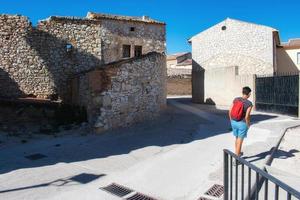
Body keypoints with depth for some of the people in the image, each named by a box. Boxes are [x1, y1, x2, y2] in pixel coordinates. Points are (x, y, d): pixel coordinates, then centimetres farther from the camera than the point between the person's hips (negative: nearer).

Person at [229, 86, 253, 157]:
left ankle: (237, 153, 40)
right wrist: (248, 125, -4)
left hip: (234, 122, 5)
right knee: (240, 140, 8)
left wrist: (231, 120, 12)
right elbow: (247, 116, -23)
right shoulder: (249, 104, -17)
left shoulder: (236, 99, -3)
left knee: (237, 138, 25)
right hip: (242, 124, -5)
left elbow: (230, 111, -2)